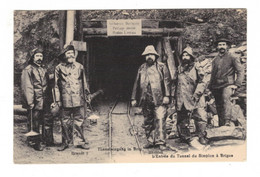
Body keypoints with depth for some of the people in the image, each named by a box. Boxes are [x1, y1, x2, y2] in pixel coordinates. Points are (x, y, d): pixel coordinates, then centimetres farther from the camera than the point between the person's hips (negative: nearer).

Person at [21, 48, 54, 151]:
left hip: (45, 102, 6)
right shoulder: (28, 70, -4)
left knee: (48, 121, 9)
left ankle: (48, 140, 21)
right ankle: (35, 142, 12)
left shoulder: (44, 70, 17)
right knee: (34, 123, 1)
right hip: (35, 103, -6)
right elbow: (27, 87, -11)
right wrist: (30, 102, -17)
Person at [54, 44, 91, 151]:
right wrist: (58, 100, 2)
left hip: (79, 99, 1)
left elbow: (84, 82, 17)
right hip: (66, 99, -1)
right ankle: (66, 142, 16)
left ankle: (79, 141, 12)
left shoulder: (79, 66, 10)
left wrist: (87, 94, 15)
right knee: (65, 122, 4)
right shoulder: (59, 68, 5)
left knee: (79, 120, 3)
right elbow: (56, 85, 6)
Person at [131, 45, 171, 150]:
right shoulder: (141, 69, 16)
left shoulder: (162, 67, 5)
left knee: (160, 120, -10)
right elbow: (137, 84, 17)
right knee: (147, 122, 9)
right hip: (145, 101, 4)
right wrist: (134, 98, 12)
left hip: (159, 100, -4)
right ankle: (150, 141, 18)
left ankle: (160, 142, -7)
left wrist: (166, 96, -11)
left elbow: (166, 82, -1)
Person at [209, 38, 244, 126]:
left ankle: (229, 121, -43)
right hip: (216, 86, 5)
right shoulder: (215, 60, 18)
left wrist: (237, 84, -10)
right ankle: (221, 126, 11)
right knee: (219, 105, 4)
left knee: (226, 99, -31)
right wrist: (210, 86, 18)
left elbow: (240, 71, 0)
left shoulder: (232, 58, 4)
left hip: (227, 84, -5)